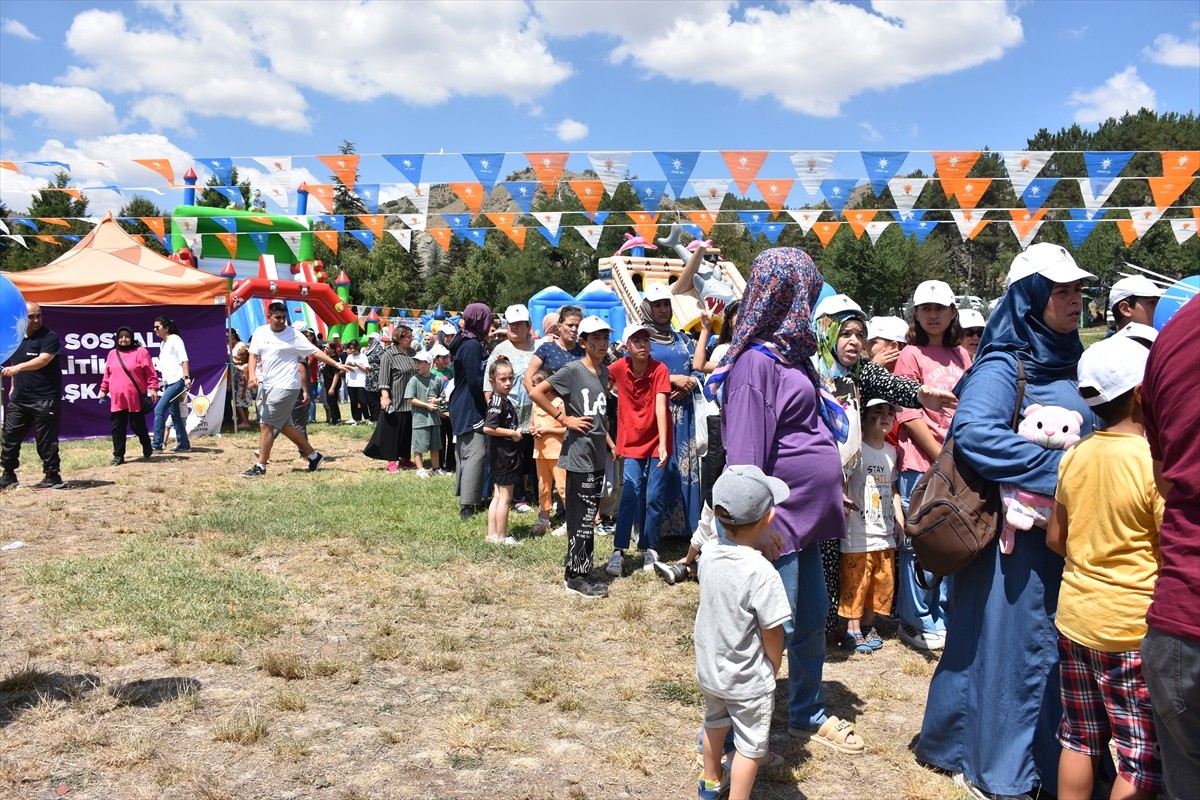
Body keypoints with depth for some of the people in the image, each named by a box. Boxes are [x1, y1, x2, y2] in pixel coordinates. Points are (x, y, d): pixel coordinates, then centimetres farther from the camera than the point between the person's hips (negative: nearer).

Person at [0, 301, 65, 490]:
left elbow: (43, 360, -24)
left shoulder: (49, 337, -9)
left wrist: (17, 368, -36)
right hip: (18, 399, 7)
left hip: (45, 400, -7)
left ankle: (52, 477, 6)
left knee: (46, 441, -2)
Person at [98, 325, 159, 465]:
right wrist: (103, 390, 16)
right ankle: (118, 455, 9)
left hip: (136, 397, -4)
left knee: (138, 426, 3)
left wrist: (153, 388, -12)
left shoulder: (141, 352, -3)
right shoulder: (112, 354, 12)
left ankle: (147, 448, 26)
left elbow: (150, 373, -6)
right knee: (117, 427, 4)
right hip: (117, 398, 4)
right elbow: (107, 374, 17)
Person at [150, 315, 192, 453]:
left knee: (159, 410, -14)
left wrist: (186, 377, -21)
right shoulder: (163, 344, 19)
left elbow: (184, 359, -12)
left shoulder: (175, 339, -4)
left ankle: (157, 444, -12)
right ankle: (183, 444, 14)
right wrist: (163, 382, 19)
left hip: (177, 381, -9)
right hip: (168, 383, 9)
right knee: (174, 414, 9)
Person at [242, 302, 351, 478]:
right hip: (265, 385, 6)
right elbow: (253, 355, 6)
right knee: (284, 426, 13)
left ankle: (260, 466, 1)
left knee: (266, 425, -9)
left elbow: (315, 352, -6)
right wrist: (252, 374, -12)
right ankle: (313, 455, 25)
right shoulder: (260, 332, 7)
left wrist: (337, 365, -14)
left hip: (284, 386, -6)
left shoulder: (293, 336, -6)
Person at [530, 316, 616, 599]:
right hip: (579, 456, -8)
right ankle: (575, 577, 7)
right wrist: (564, 418, -15)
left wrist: (610, 442, 16)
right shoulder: (573, 370, -12)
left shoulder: (604, 372, 11)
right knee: (582, 518, -3)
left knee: (588, 518, 14)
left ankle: (582, 572, 24)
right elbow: (536, 393, -16)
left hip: (598, 456, 8)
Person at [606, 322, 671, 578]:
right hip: (632, 442, 1)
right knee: (631, 495, -8)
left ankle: (649, 549, 16)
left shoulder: (660, 369, -12)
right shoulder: (619, 368, -6)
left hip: (657, 443, -1)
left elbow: (660, 407, -21)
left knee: (654, 498, 1)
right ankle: (618, 551, -4)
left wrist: (663, 445, -28)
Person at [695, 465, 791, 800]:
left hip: (708, 669, 7)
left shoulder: (709, 556, -12)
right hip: (748, 682, -7)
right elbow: (772, 634, -18)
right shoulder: (761, 572, -28)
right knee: (750, 746, 13)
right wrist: (774, 668, -2)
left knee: (715, 722, 30)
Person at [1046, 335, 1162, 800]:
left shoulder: (1074, 457, 1)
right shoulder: (1156, 462, -16)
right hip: (1133, 630, -6)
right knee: (1145, 761, 6)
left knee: (1079, 740, 17)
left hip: (1074, 618, 6)